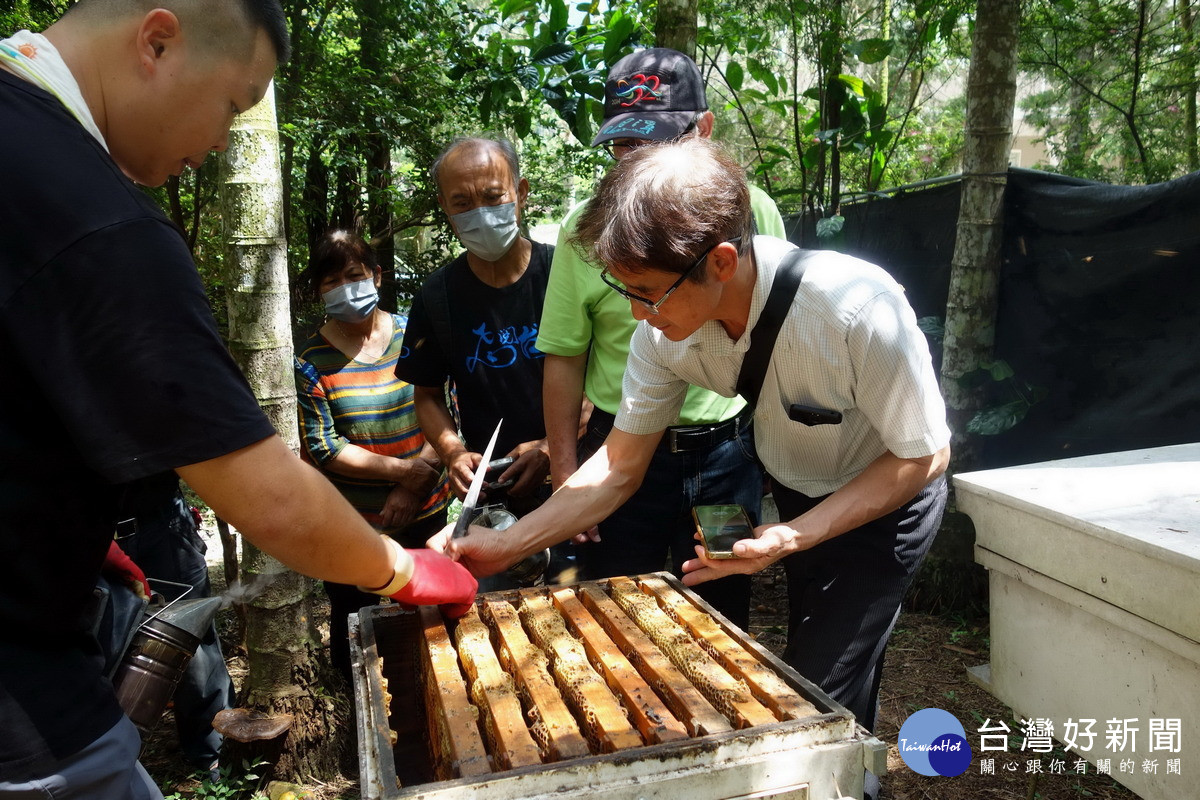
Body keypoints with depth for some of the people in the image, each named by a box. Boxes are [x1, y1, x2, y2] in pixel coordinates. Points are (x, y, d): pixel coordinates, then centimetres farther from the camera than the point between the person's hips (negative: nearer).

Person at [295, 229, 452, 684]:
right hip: (351, 527, -1)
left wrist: (412, 489, -13)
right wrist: (407, 468, -18)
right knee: (354, 629, 15)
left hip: (425, 513, 2)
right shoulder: (311, 362, -8)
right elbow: (325, 450, -11)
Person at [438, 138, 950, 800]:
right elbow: (619, 466, -11)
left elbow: (922, 456, -23)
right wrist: (505, 546, -18)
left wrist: (794, 538, -32)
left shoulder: (858, 311, -37)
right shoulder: (666, 327, -22)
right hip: (789, 490, 5)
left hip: (885, 499, -4)